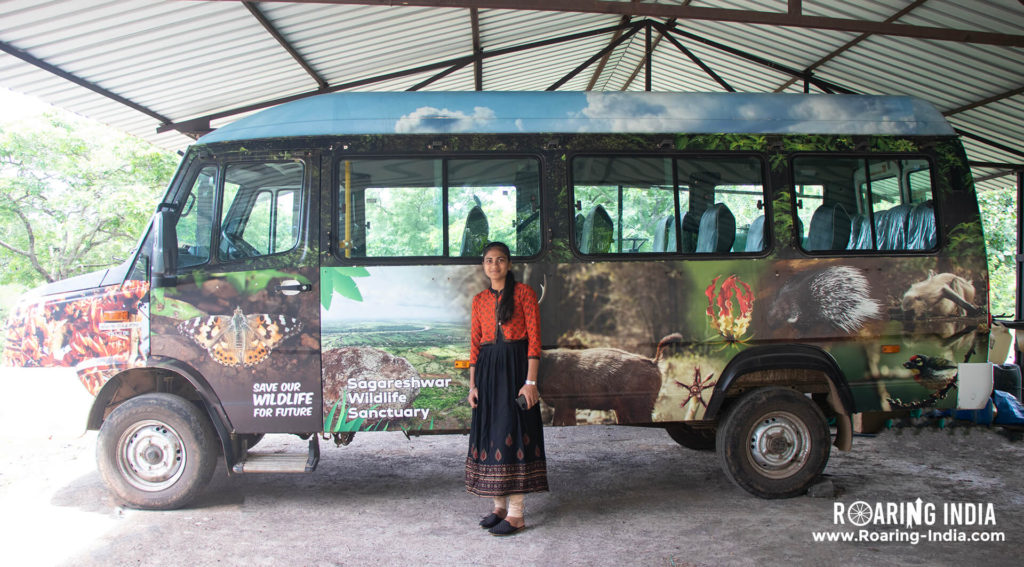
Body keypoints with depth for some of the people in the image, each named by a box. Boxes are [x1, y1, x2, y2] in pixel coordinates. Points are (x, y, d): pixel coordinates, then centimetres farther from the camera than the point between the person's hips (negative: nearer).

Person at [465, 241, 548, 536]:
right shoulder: (479, 300, 13)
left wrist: (531, 381, -14)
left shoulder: (523, 293, -1)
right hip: (487, 369, 5)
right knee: (490, 432, 6)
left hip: (515, 367, -5)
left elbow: (534, 339, -6)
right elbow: (475, 344, 12)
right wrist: (473, 384, 5)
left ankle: (516, 514, -2)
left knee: (512, 433, -7)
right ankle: (499, 506, 17)